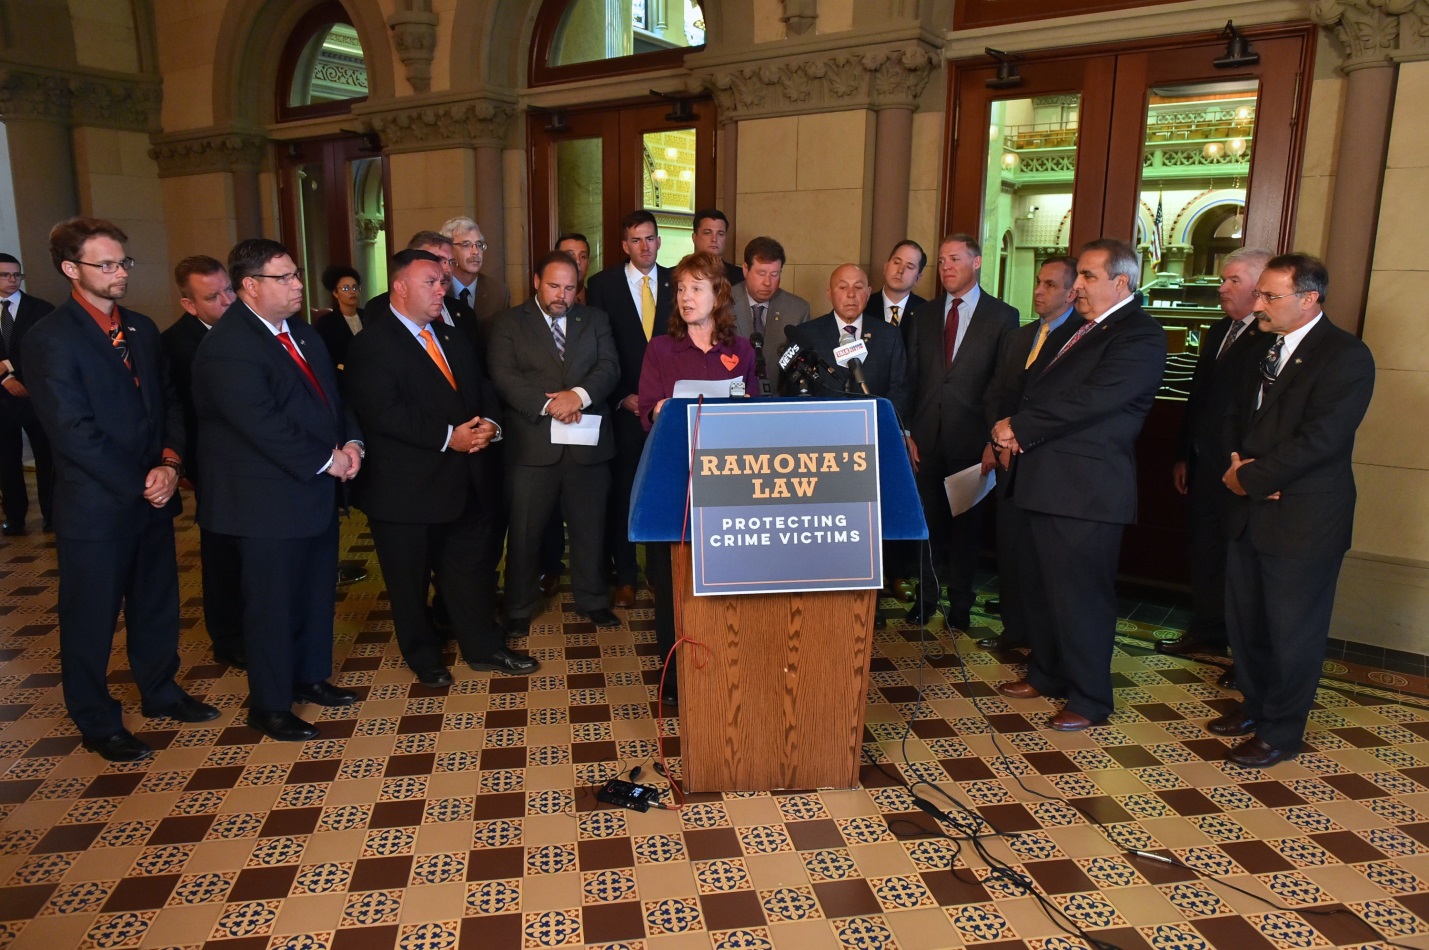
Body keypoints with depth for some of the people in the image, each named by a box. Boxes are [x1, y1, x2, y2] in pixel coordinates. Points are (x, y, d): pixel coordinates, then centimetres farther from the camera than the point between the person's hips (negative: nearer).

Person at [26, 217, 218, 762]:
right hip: (95, 506, -6)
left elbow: (168, 404, 10)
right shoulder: (52, 339, -13)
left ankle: (160, 691, 37)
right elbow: (73, 431, -17)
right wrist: (140, 483, -15)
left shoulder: (142, 329, 9)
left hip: (153, 496, 6)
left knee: (157, 604, 18)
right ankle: (97, 724, 25)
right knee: (91, 619, 9)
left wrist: (170, 463, -7)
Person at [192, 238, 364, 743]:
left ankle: (310, 676, 37)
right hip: (269, 499, -9)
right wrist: (326, 459, -18)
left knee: (317, 591, 18)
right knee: (272, 603, 4)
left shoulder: (303, 334, 11)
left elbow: (331, 394, 14)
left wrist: (351, 442, -4)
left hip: (317, 491, 9)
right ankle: (270, 706, 20)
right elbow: (262, 424, -25)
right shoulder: (227, 347, -18)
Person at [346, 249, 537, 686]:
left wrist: (488, 425, -5)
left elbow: (482, 390, 17)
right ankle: (424, 658, 28)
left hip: (466, 481, 7)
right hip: (407, 487, -6)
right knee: (411, 581, 9)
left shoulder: (453, 339, 15)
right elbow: (383, 413, -21)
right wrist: (448, 436, -21)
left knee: (474, 568, 14)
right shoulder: (373, 345, -10)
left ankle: (484, 647, 30)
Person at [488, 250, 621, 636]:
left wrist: (579, 394, -18)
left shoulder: (595, 319, 13)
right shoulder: (508, 323, 5)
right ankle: (519, 610, 22)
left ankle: (593, 600, 30)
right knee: (524, 532, 5)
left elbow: (609, 366, 1)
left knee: (590, 528, 12)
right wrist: (547, 404, -19)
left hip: (589, 444, 2)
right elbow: (504, 377, -7)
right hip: (531, 445, -2)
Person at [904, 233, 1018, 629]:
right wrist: (907, 432, 1)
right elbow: (911, 378, 8)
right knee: (928, 520, 8)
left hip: (971, 438, -2)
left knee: (967, 522, 7)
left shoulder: (1002, 316, 0)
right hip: (927, 437, 3)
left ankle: (960, 603, 21)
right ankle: (926, 596, 23)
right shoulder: (924, 315, 10)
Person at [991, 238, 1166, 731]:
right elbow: (1037, 388, 16)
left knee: (1082, 595, 1)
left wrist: (1019, 427, -15)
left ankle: (1089, 699, 17)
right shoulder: (1081, 329, 18)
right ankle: (1046, 674, 36)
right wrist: (1015, 430, -4)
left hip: (1086, 490, -9)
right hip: (1046, 481, 9)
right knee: (1041, 587, 18)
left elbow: (1090, 400, -23)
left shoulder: (1139, 336, -11)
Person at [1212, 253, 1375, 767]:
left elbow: (1319, 438, -20)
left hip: (1304, 517, -7)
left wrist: (1252, 476, -15)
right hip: (1250, 509, 7)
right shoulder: (1262, 346, 11)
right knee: (1244, 619, 16)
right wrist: (1236, 460, -4)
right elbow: (1233, 411, 14)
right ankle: (1255, 704, 36)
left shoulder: (1346, 356, -13)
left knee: (1292, 629, 5)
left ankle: (1280, 732, 20)